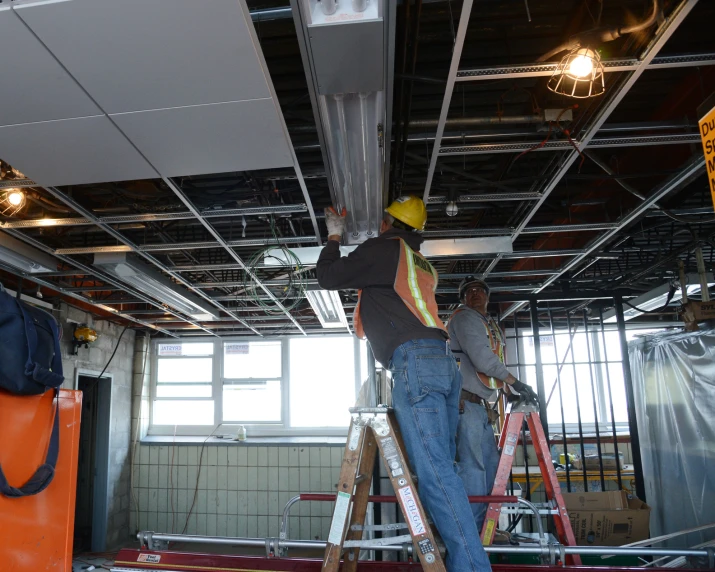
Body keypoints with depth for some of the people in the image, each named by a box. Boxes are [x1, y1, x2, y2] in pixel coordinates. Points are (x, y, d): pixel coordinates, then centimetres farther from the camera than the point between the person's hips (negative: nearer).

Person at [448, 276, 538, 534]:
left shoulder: (492, 326, 24)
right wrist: (516, 383, -9)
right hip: (465, 402, -9)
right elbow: (482, 358, -15)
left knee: (490, 463, 10)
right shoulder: (464, 317, -4)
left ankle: (483, 526, 18)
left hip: (481, 405, 10)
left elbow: (493, 363, 18)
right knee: (472, 466, -10)